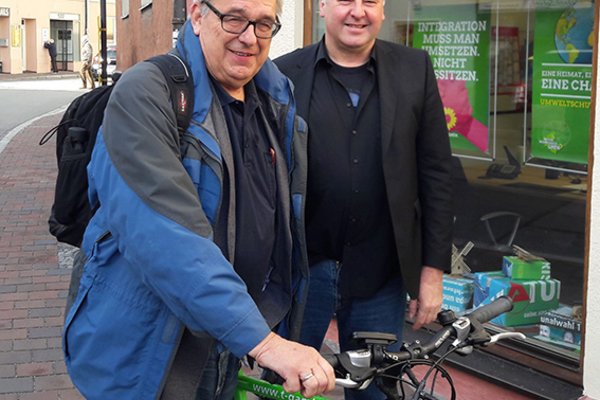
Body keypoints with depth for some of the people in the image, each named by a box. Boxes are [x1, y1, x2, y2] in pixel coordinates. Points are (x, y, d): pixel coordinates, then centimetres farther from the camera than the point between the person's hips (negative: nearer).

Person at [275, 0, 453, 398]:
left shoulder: (414, 69, 2)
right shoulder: (285, 74, -2)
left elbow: (436, 173, 2)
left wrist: (433, 269, -1)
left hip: (381, 275, 1)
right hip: (299, 270, -1)